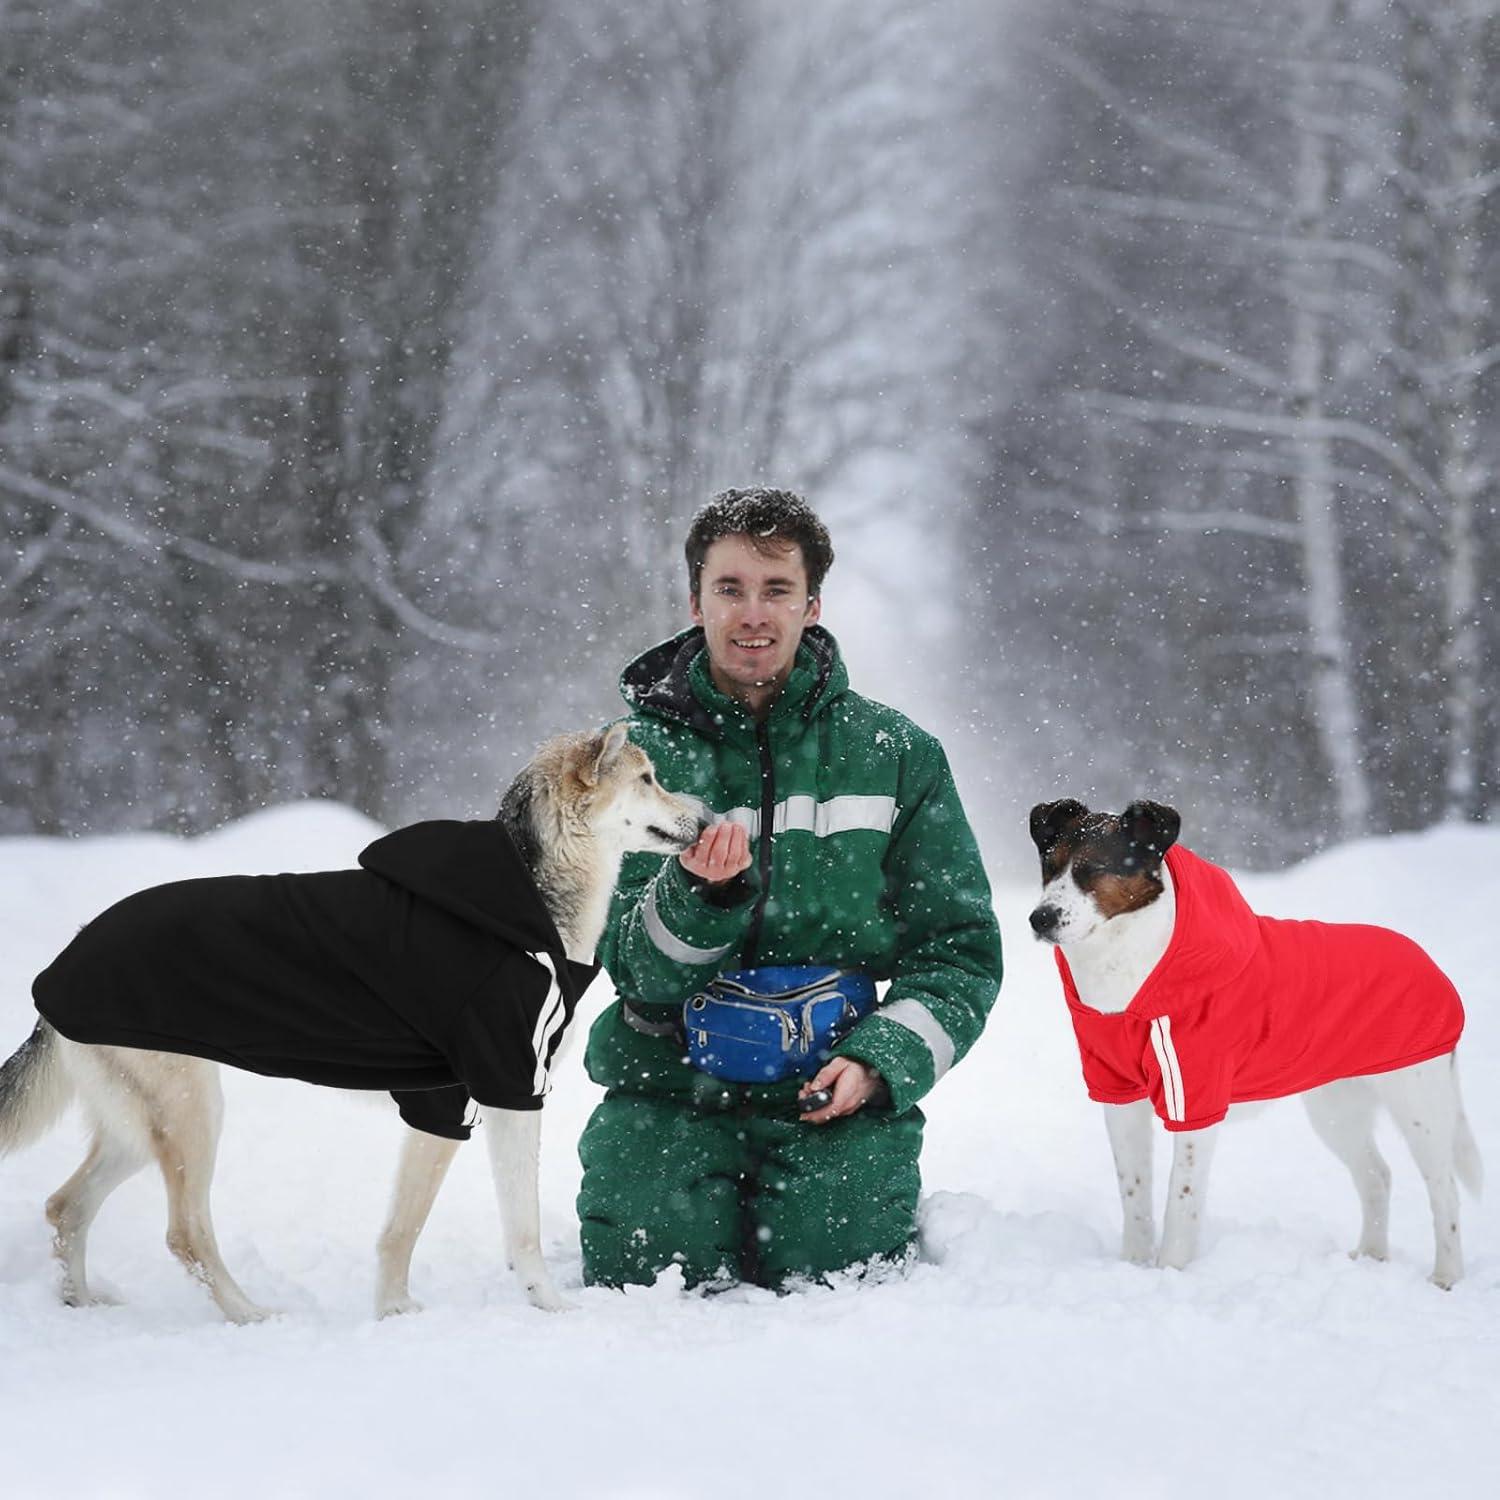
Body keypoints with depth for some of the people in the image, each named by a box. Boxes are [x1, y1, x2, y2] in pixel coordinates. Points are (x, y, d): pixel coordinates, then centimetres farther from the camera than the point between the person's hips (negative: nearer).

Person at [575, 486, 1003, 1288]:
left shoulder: (896, 754, 4)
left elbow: (960, 950, 5)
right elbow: (633, 967, -2)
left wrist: (878, 1060, -11)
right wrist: (698, 895, -24)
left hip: (834, 1096, 0)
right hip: (670, 1091, 0)